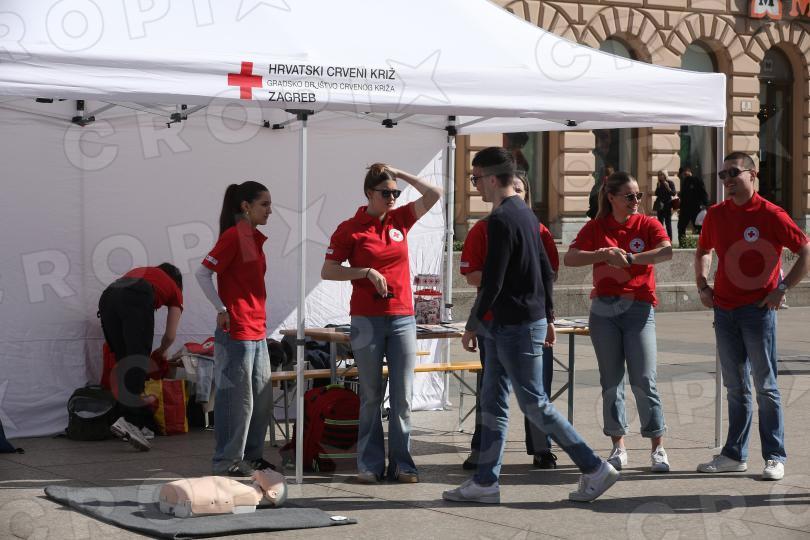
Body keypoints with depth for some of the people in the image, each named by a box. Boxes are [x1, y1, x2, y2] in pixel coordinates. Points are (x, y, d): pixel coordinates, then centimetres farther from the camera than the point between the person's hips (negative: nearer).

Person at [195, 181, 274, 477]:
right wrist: (222, 310, -15)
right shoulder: (233, 236, -13)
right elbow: (203, 273, -16)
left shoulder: (255, 238, 13)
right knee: (237, 397, -3)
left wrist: (260, 322, 16)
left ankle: (252, 455, 23)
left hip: (257, 331, 9)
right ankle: (226, 460, 6)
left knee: (262, 397, 13)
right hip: (235, 331, -9)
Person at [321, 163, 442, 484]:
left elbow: (433, 194, 3)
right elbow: (328, 271, -3)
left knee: (403, 395, 2)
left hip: (402, 318, 3)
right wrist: (366, 272, -13)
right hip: (367, 321, -3)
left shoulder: (400, 219, 8)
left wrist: (399, 174, 1)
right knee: (371, 396, 3)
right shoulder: (350, 229, -2)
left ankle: (401, 464, 7)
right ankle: (370, 465, 9)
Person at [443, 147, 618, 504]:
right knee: (492, 402, 11)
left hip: (516, 327, -10)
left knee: (534, 404, -3)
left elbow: (491, 282, -20)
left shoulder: (501, 220, -18)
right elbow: (546, 271, 18)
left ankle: (595, 468, 1)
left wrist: (471, 326, -12)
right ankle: (485, 482, 14)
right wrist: (548, 317, 22)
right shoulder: (526, 214, 13)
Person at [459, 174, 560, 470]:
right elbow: (471, 275, -3)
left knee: (538, 384, 3)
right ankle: (481, 451, 10)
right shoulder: (483, 229, 4)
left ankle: (541, 448, 12)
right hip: (493, 318, -2)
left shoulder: (539, 231, 10)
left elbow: (552, 273, 9)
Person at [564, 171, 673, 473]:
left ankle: (658, 448, 1)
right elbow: (569, 259, -4)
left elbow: (667, 251, -17)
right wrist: (603, 254, -17)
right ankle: (618, 446, 13)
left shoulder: (647, 225, 3)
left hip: (639, 308, -2)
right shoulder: (596, 227, 7)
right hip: (604, 309, 2)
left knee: (643, 380, -7)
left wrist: (629, 258, -21)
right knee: (611, 380, 5)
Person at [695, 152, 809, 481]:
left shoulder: (770, 215, -9)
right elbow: (703, 251, 26)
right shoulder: (716, 214, 8)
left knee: (765, 386, -1)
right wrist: (702, 285, 12)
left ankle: (775, 457, 6)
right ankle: (734, 455, 17)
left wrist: (782, 289, -9)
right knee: (735, 387, 11)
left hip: (758, 309, -5)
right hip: (724, 309, 5)